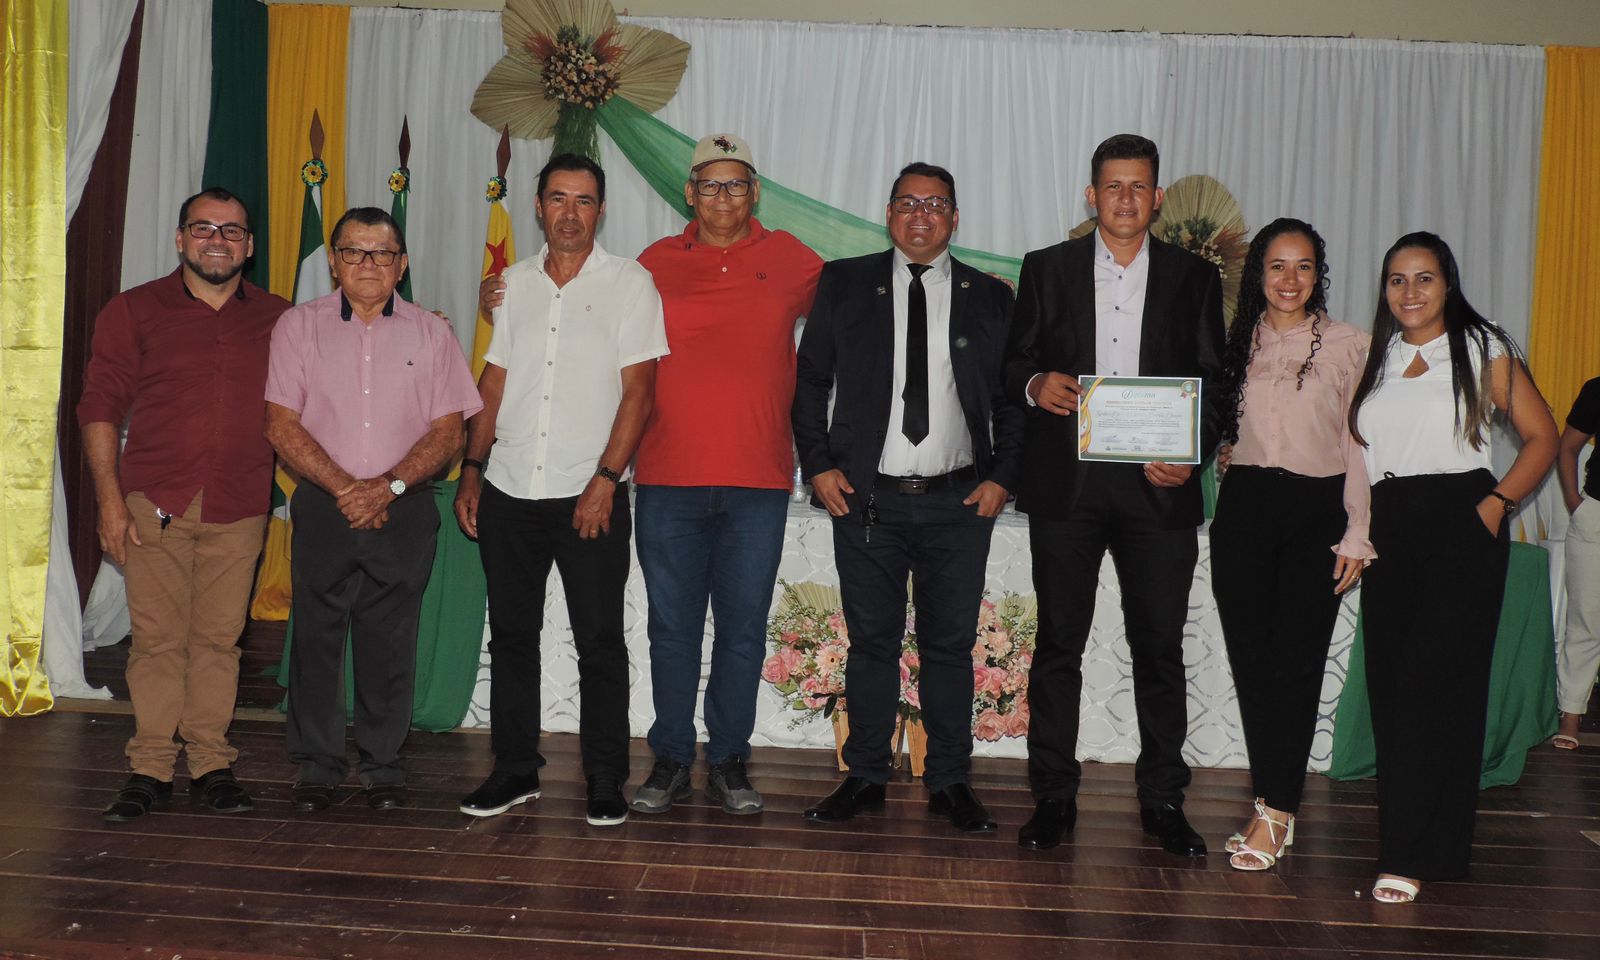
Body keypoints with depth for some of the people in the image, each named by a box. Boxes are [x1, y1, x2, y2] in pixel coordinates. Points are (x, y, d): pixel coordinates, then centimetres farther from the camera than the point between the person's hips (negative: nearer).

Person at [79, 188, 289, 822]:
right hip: (154, 502, -1)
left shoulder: (276, 320, 10)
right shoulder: (134, 310, 7)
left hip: (239, 507, 1)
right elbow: (100, 405, 4)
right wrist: (110, 498, -4)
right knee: (156, 637, 1)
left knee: (218, 638, 4)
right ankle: (150, 770, 12)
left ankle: (211, 764, 14)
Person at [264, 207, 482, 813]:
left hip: (403, 510, 0)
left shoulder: (430, 333, 6)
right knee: (315, 637, 3)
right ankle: (317, 765, 16)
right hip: (323, 507, 0)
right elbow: (282, 425, 0)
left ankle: (383, 764, 16)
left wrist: (388, 486, -11)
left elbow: (448, 433, 2)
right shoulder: (298, 326, 5)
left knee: (390, 643, 3)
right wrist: (344, 488, -10)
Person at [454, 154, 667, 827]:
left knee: (600, 641, 1)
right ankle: (515, 771, 23)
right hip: (508, 493, 4)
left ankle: (606, 780, 13)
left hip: (588, 494, -4)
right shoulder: (515, 283, 13)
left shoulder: (629, 283, 0)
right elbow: (493, 382, 14)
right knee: (511, 635, 10)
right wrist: (472, 471, 7)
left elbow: (637, 390, -6)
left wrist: (605, 480, -13)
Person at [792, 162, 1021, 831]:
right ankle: (866, 776, 19)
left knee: (950, 645, 7)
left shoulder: (990, 297, 8)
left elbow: (1011, 398, 9)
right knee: (871, 641, 7)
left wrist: (1002, 477, -2)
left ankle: (949, 781, 19)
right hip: (866, 499, 0)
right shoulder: (845, 284, 7)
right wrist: (818, 465, -2)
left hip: (960, 501, 1)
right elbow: (809, 381, 7)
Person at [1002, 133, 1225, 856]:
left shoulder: (1195, 278, 10)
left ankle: (1162, 799, 18)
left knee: (1159, 647, 5)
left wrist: (1191, 457, -9)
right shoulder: (1047, 269, 9)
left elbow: (1213, 385, 8)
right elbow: (1014, 362, 9)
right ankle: (1053, 797, 14)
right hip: (1065, 484, 0)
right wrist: (1035, 383, -14)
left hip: (1158, 485, 1)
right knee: (1058, 643, 4)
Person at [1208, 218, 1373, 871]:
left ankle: (1276, 812, 4)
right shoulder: (1238, 343, 9)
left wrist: (1357, 535, -3)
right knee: (1250, 659, 3)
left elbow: (1359, 446, 0)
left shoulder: (1348, 346, 1)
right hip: (1245, 507, 3)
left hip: (1316, 511, -3)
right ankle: (1276, 807, 15)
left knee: (1296, 662, -3)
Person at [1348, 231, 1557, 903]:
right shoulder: (1374, 356, 15)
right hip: (1388, 528, 5)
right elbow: (1350, 442, 18)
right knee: (1387, 681, 3)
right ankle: (1406, 839, 15)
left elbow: (1541, 436, 4)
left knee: (1436, 681, -9)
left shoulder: (1482, 349, 3)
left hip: (1460, 526, -4)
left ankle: (1410, 856, -6)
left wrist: (1498, 503, -9)